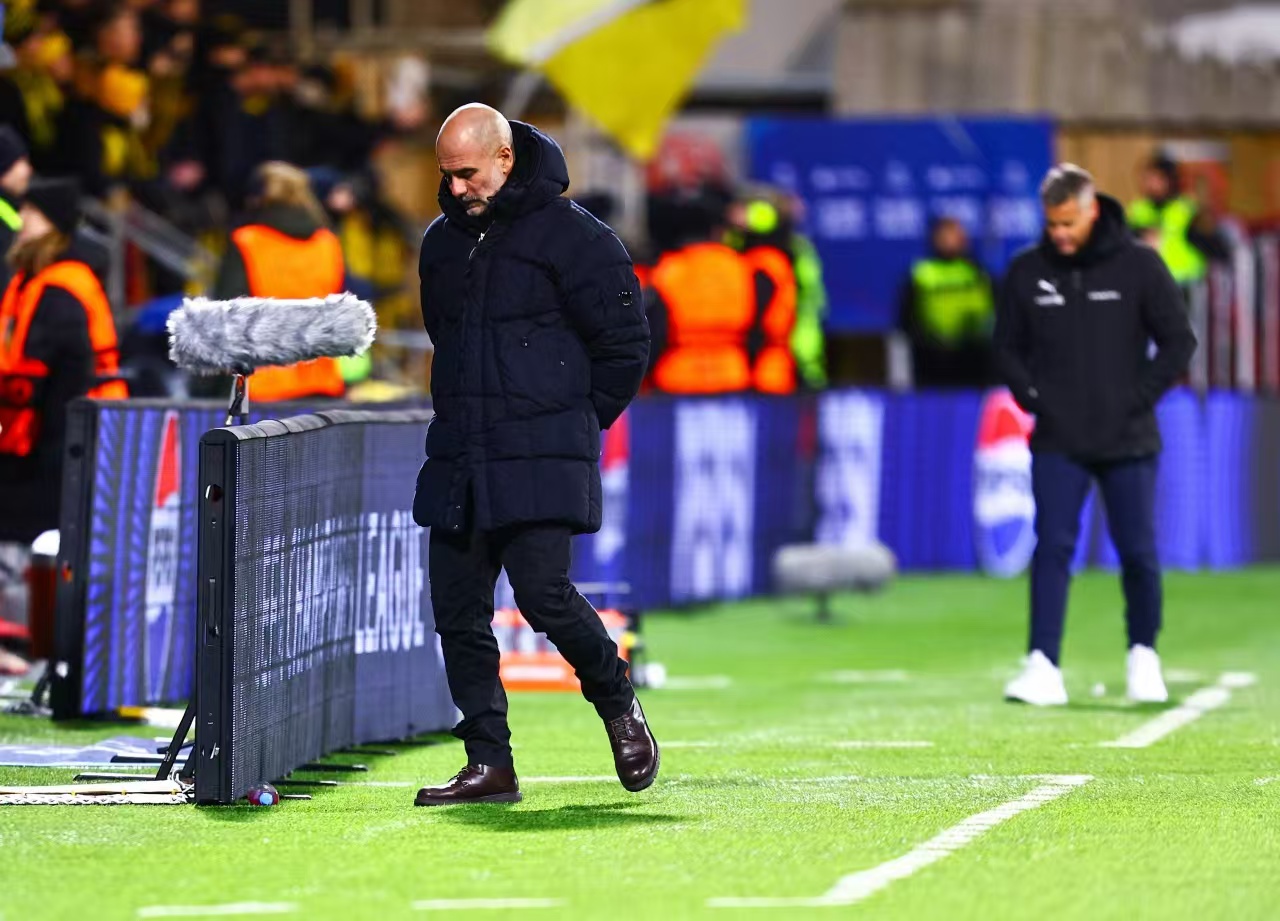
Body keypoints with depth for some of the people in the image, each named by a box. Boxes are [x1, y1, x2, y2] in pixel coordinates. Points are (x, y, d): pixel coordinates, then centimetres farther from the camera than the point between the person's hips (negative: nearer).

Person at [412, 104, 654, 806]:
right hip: (457, 461, 7)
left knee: (544, 594, -17)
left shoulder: (570, 235, -5)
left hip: (541, 460, -7)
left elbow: (625, 341, -3)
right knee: (457, 611, 1)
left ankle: (618, 704, 10)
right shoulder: (443, 243, 15)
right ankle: (489, 765, 7)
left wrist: (574, 425, 1)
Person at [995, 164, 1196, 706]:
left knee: (1138, 552, 5)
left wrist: (1139, 399, -7)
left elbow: (1179, 342, 1)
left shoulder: (1139, 266, -2)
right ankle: (1043, 667, -14)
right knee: (1052, 548, -10)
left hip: (1128, 441, -1)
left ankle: (1143, 656, 23)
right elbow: (1007, 347, 13)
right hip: (1057, 443, 1)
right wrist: (1032, 397, -1)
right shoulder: (1027, 272, 4)